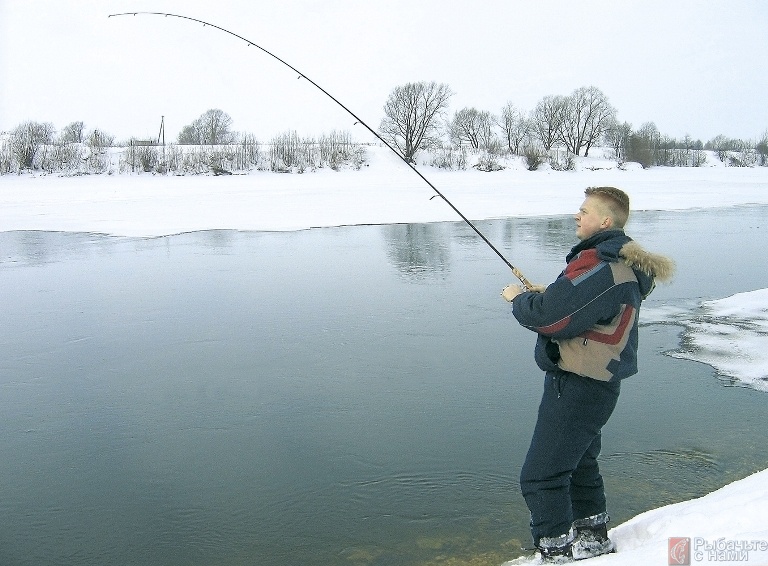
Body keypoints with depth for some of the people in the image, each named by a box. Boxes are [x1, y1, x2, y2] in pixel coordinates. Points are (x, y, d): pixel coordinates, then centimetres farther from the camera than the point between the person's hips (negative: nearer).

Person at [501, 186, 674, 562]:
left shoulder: (600, 267, -24)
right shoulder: (622, 263, 11)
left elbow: (549, 316, -27)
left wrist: (519, 299, -8)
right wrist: (549, 294, 6)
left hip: (579, 386, -11)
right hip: (591, 381, 11)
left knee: (541, 476, -4)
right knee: (578, 463, 25)